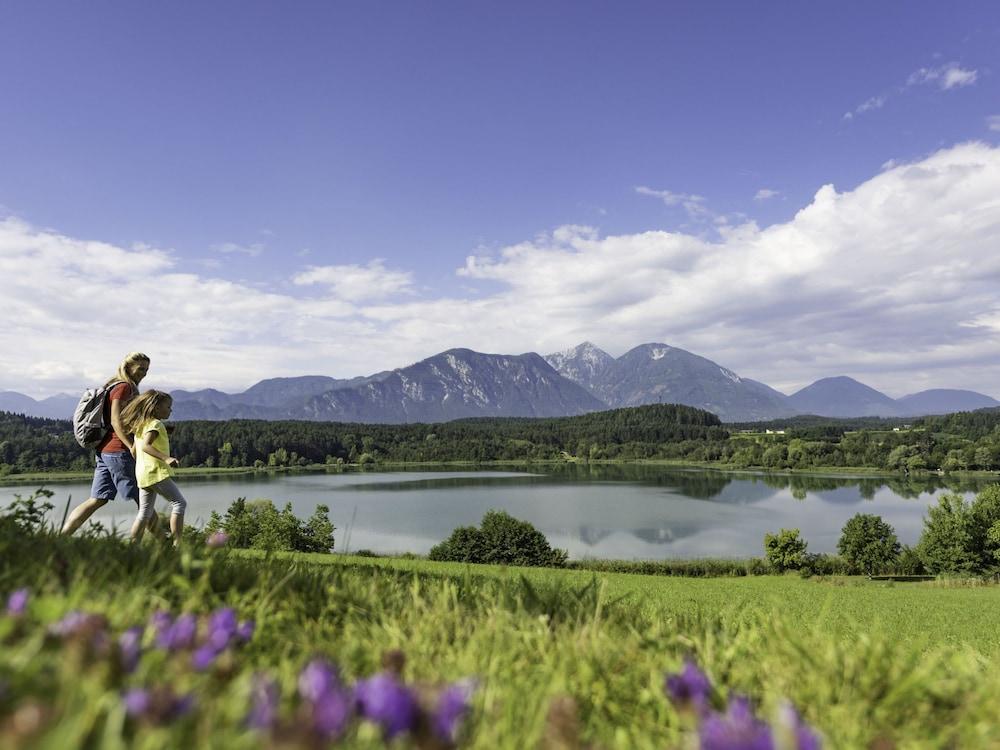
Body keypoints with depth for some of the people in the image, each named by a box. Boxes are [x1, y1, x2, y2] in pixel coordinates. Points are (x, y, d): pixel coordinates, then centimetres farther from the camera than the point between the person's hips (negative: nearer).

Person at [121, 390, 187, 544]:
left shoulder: (140, 424, 18)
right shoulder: (155, 424, -10)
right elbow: (145, 446, -24)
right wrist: (166, 458, -31)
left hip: (143, 474, 9)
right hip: (156, 472, -9)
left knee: (145, 513, 13)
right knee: (179, 503, -6)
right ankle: (177, 543, -10)